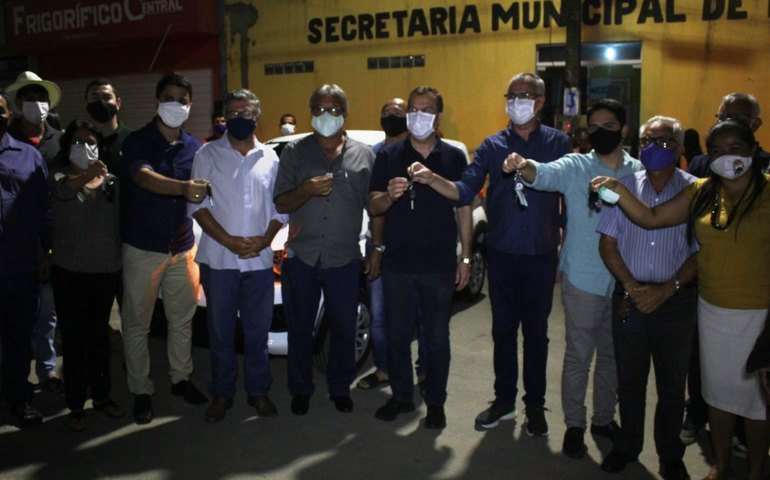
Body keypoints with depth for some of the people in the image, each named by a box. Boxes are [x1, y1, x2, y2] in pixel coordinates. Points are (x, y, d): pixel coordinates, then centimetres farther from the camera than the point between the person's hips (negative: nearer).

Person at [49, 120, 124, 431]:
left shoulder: (110, 180, 4)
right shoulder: (60, 176, -5)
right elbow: (65, 188, -30)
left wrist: (121, 258, 10)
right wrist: (86, 175, -52)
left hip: (106, 269, 3)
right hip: (69, 271, -3)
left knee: (100, 334, 14)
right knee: (73, 337, 3)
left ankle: (102, 396, 26)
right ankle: (75, 405, 12)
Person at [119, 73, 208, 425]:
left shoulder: (193, 146, 6)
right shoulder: (137, 142, -8)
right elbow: (145, 178, -29)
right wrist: (184, 188, -46)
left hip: (183, 247, 4)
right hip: (143, 249, -4)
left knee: (182, 319, 14)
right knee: (137, 324, 5)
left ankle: (180, 378, 31)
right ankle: (141, 391, 19)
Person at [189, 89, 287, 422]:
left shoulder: (270, 158, 9)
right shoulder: (208, 155, 3)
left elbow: (280, 207, 9)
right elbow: (197, 205, -3)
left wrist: (264, 240, -8)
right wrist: (228, 241, -13)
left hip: (259, 260, 1)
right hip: (218, 259, -1)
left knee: (258, 332, 8)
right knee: (221, 331, 7)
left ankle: (258, 391, 22)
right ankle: (222, 393, 22)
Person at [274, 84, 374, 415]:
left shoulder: (363, 155, 6)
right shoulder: (295, 152, 5)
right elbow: (281, 204, 0)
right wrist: (307, 189, -19)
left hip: (345, 258, 0)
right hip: (301, 256, 0)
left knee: (343, 329, 9)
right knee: (300, 329, 9)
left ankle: (340, 388, 27)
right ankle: (300, 390, 26)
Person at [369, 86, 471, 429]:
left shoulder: (454, 157, 3)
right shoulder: (389, 157, 4)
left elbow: (464, 209, 5)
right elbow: (373, 208, 2)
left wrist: (466, 258, 1)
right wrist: (390, 195, -21)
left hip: (439, 265, -1)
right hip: (397, 264, 1)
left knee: (437, 338, 8)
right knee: (397, 334, 11)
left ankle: (435, 402, 23)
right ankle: (401, 397, 28)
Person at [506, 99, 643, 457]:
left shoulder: (639, 172, 1)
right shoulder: (576, 166, -6)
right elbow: (546, 175, -27)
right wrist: (523, 167, -47)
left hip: (624, 282, 3)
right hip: (583, 280, -3)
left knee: (612, 354, 17)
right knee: (579, 354, 6)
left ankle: (604, 419, 36)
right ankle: (574, 424, 22)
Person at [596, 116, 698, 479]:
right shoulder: (625, 185, 1)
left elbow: (700, 252, -4)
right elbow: (607, 244, 2)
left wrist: (666, 290, -13)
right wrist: (632, 287, -9)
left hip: (676, 302, -1)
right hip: (629, 297, 2)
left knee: (672, 382, 11)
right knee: (629, 379, 14)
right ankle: (627, 445, 32)